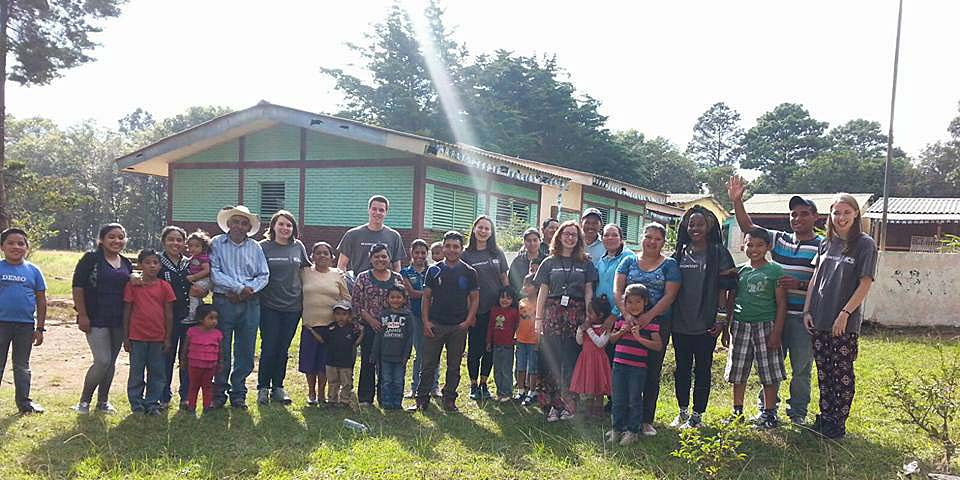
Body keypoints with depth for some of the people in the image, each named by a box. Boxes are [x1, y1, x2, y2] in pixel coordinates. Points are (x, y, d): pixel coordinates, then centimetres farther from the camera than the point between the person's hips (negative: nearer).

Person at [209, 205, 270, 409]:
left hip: (250, 304, 3)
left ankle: (238, 394, 17)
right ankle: (219, 394, 14)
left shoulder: (255, 247, 10)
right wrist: (239, 287, -14)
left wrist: (249, 290, -10)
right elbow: (214, 273, -8)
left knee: (245, 352, 6)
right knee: (221, 350, 2)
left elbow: (264, 275, 8)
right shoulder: (217, 244, 2)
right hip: (224, 302, -2)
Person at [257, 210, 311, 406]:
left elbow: (306, 269, 17)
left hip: (292, 305, 3)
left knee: (283, 349, 9)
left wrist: (303, 291, 11)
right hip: (269, 306, -3)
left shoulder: (298, 247, 7)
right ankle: (263, 388, 13)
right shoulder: (263, 247, -2)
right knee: (268, 348, -2)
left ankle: (278, 388, 20)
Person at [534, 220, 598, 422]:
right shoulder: (549, 262, 11)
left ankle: (568, 404, 7)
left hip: (576, 314, 0)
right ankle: (551, 405, 2)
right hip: (553, 313, 0)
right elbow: (542, 292, 9)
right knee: (551, 360, -4)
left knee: (571, 360, -1)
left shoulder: (585, 263, 11)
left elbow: (588, 292, 8)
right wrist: (538, 318, 3)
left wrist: (589, 318, 0)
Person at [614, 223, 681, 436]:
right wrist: (626, 314, -15)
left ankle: (647, 420, 15)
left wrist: (649, 316, -17)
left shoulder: (670, 264, 5)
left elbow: (670, 295, -5)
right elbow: (617, 291, 1)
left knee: (652, 372, 5)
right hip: (629, 322, 1)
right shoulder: (629, 262, 10)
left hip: (657, 323, -1)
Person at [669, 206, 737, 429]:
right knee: (682, 368, 12)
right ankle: (683, 412, 25)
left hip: (706, 325, -3)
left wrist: (725, 320, -10)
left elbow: (728, 288, -4)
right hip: (679, 324, 4)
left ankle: (697, 415, 16)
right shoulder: (679, 253, 8)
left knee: (702, 369, 6)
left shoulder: (719, 253, -2)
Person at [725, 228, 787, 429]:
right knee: (738, 371, 9)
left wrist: (777, 331, -10)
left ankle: (769, 413, 14)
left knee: (769, 372, 2)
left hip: (765, 325, -3)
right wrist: (726, 327, 12)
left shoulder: (775, 271, -3)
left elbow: (781, 303, -4)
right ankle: (737, 411, 21)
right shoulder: (739, 271, 8)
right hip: (740, 325, 4)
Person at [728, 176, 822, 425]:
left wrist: (800, 285, -23)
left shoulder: (822, 246, -4)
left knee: (801, 367, 5)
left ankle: (798, 412, 19)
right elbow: (748, 227, 7)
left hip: (803, 317, -4)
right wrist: (737, 201, -5)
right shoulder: (779, 239, 9)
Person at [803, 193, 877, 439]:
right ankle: (825, 417, 24)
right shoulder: (826, 244, 10)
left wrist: (845, 313, -14)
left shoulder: (865, 244, -6)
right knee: (823, 372, 13)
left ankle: (838, 423, 13)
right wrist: (807, 310, 6)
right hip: (819, 320, 5)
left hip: (846, 323, -5)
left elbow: (865, 283, -10)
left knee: (843, 373, 3)